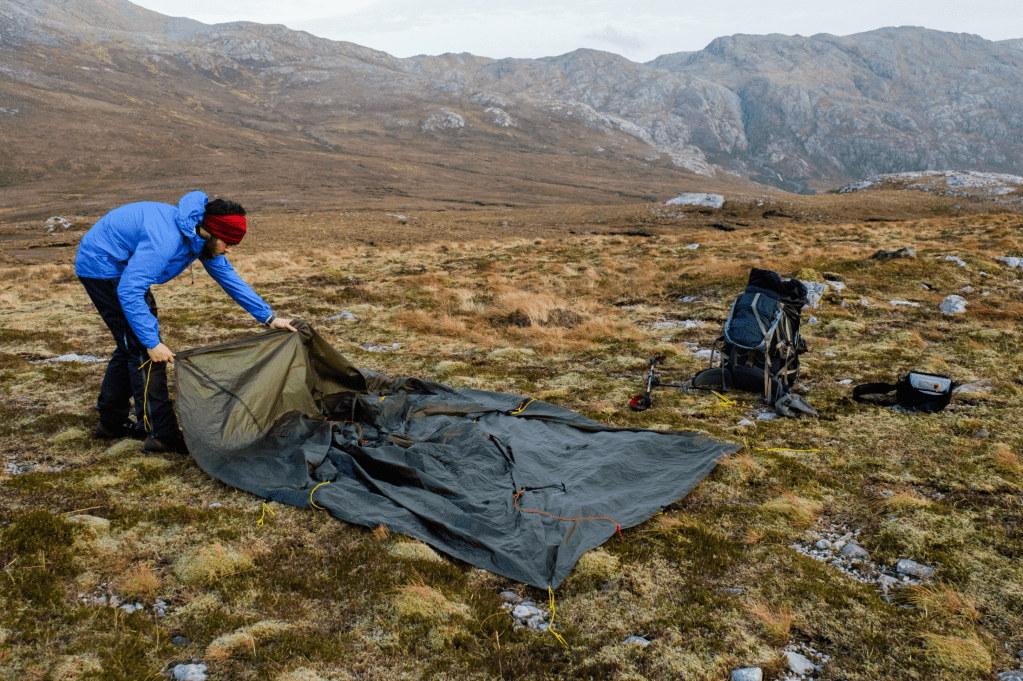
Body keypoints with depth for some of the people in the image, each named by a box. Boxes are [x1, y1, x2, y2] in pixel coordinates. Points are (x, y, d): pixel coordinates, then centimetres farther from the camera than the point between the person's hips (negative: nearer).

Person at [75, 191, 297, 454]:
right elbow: (129, 292, -35)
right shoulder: (166, 239, -35)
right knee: (142, 347, -12)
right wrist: (152, 342, -33)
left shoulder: (198, 234, -6)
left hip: (121, 267, 10)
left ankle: (112, 422, 26)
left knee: (133, 345, 14)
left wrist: (269, 317, 2)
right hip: (102, 267, -10)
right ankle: (162, 434, -8)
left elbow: (228, 277, 3)